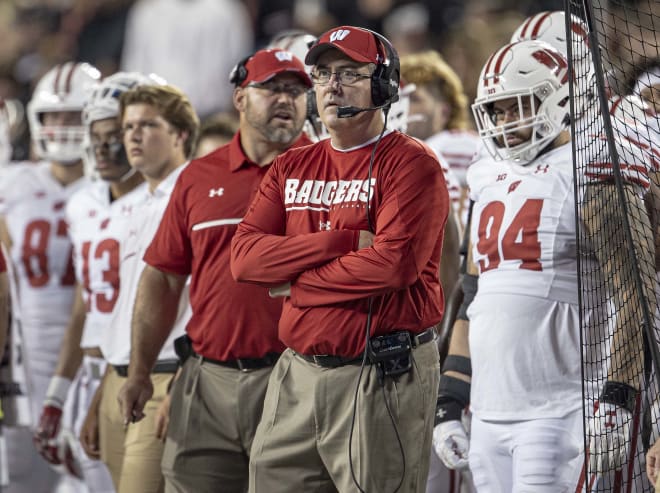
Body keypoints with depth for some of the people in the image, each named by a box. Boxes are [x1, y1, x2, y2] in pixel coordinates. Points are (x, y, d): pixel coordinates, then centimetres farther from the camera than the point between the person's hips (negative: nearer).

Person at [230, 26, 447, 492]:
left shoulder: (410, 164, -5)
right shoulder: (291, 168, 15)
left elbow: (395, 263, -19)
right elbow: (246, 256, 2)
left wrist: (296, 282, -8)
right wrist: (342, 242, -11)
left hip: (382, 378, -6)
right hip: (297, 376, 6)